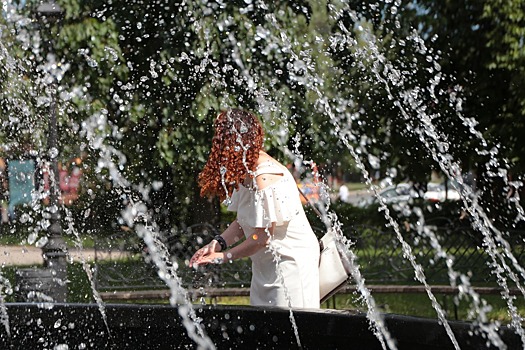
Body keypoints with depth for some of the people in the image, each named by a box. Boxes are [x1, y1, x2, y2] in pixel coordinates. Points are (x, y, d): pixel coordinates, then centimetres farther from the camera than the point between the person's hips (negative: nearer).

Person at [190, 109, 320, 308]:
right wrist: (218, 243, -6)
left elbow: (262, 237, -22)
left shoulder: (265, 179, -25)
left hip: (291, 260, -10)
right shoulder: (246, 171, 4)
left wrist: (224, 256, -13)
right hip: (266, 265, 10)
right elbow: (244, 221, 9)